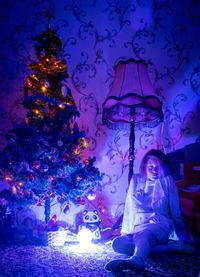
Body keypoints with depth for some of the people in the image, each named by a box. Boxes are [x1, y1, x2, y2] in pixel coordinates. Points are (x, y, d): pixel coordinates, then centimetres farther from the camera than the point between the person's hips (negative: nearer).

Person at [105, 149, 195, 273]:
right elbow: (129, 208, 18)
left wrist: (184, 236, 13)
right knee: (117, 243, -28)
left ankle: (136, 260, -70)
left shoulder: (167, 180, 15)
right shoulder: (136, 180, 19)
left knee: (142, 235, -38)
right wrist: (125, 231, 13)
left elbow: (175, 209, 14)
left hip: (159, 223, -3)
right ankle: (169, 247, -28)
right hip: (137, 226, 3)